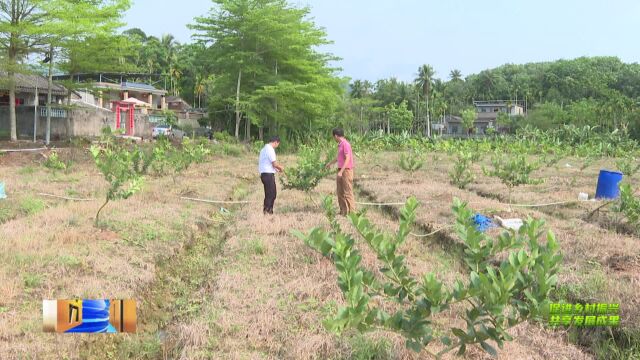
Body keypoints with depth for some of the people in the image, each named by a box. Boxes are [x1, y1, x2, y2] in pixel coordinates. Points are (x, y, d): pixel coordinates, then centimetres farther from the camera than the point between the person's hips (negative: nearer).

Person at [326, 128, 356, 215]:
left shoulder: (345, 144, -14)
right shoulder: (340, 145, 14)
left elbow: (347, 159, -21)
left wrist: (341, 171, -25)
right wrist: (331, 163, 44)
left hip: (346, 170, -9)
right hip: (341, 171, 9)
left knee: (348, 192, -7)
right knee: (340, 192, 11)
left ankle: (352, 212, -4)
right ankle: (343, 211, 17)